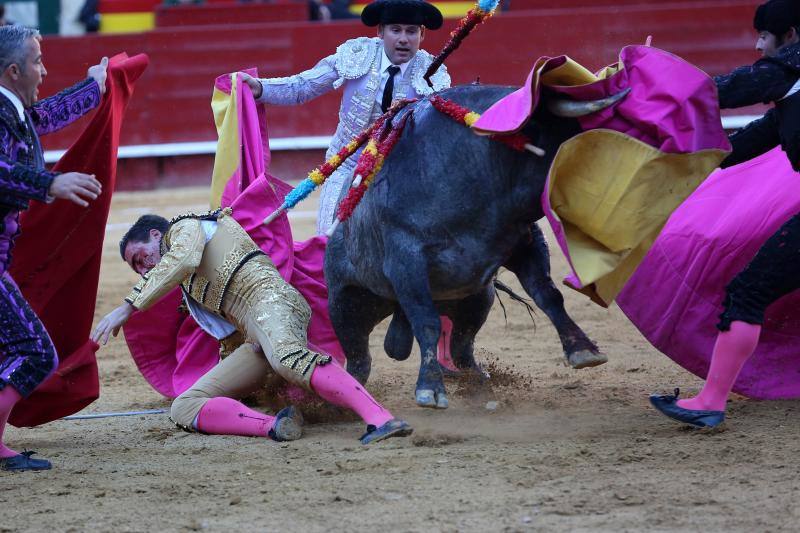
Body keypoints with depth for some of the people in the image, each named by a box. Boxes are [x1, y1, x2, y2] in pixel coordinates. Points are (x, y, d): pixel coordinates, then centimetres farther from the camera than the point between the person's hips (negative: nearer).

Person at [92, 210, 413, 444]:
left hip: (269, 298, -9)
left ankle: (380, 421, -60)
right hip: (256, 344, 9)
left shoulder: (184, 227, 14)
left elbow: (182, 260, -9)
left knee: (289, 359, -42)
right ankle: (274, 427, -31)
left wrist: (128, 306, -13)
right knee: (183, 409, -4)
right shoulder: (192, 284, 40)